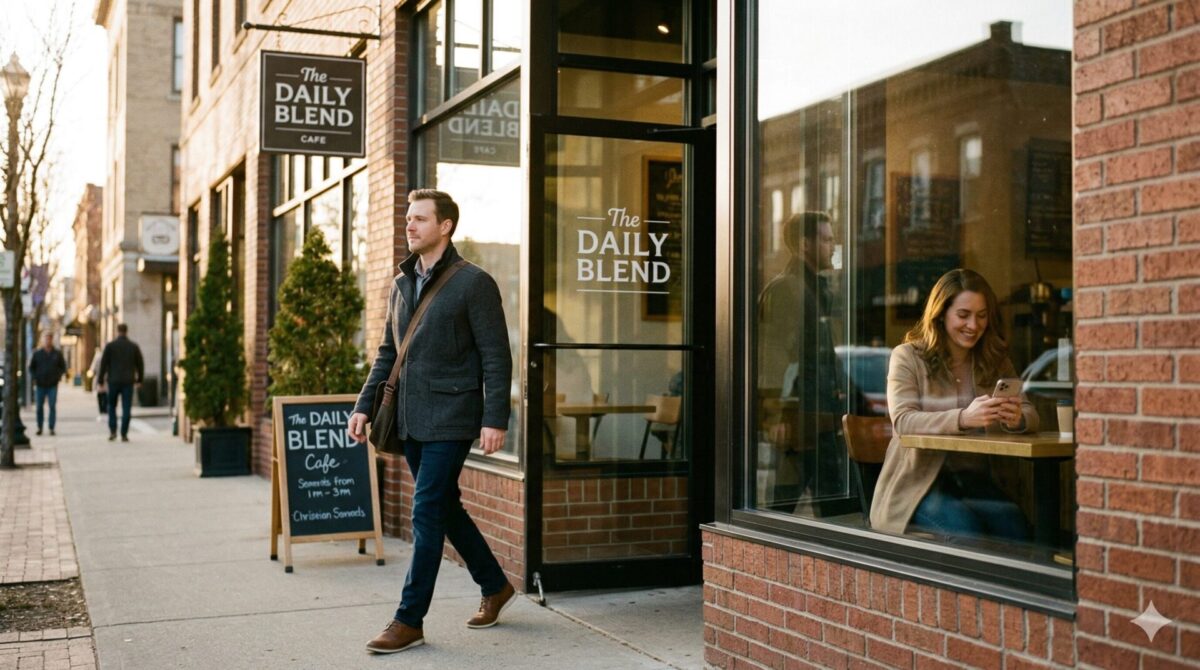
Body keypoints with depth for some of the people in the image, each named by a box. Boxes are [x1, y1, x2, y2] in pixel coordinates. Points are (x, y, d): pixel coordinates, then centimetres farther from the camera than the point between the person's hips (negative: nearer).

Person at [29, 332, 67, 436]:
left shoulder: (57, 354, 7)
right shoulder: (37, 354, 6)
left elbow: (63, 367, 13)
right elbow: (31, 367, 11)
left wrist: (59, 375, -2)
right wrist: (35, 378, -2)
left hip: (53, 385, -1)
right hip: (40, 385, 1)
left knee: (52, 407, -5)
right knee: (39, 407, 3)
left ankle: (51, 428, -1)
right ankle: (39, 427, 13)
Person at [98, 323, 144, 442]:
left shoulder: (110, 346, -3)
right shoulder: (134, 346, 2)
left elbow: (104, 364, -2)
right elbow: (139, 364, 7)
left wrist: (101, 380, 4)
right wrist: (139, 379, 18)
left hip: (113, 381, -1)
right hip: (128, 382, 1)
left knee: (111, 406, 14)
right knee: (126, 409, 2)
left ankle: (112, 431, 4)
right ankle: (124, 434, -2)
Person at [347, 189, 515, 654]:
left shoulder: (473, 283, -8)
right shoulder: (401, 284, 13)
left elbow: (496, 357, -10)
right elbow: (388, 353, 18)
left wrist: (495, 419, -16)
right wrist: (364, 405, 11)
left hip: (450, 420, -7)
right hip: (411, 421, 7)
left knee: (427, 515, -7)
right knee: (445, 509, 14)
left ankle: (409, 620, 2)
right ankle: (495, 587, 31)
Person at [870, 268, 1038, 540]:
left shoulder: (996, 361, 15)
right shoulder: (907, 357, 0)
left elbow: (1029, 414, 8)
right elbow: (902, 421, -14)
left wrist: (1017, 418, -19)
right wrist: (962, 418, -32)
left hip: (975, 481, 4)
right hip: (918, 482, -3)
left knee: (1012, 520, -27)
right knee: (964, 524, -32)